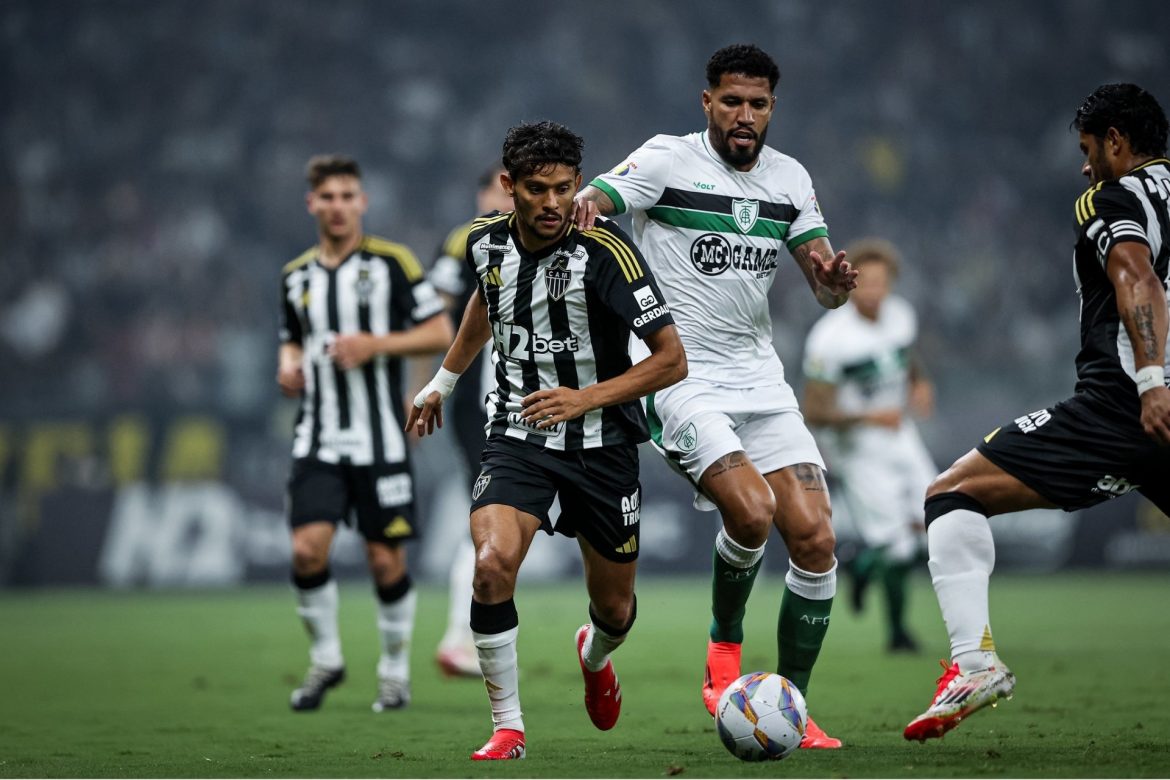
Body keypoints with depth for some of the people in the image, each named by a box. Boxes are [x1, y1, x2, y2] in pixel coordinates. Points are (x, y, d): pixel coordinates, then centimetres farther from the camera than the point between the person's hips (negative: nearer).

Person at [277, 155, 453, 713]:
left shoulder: (392, 262, -2)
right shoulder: (296, 276, 12)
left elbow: (440, 333, -4)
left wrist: (375, 344, -16)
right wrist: (289, 366, 3)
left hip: (379, 441, -3)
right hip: (317, 441, 3)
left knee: (386, 560, -1)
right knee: (307, 550, -11)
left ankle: (395, 671, 17)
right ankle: (325, 658, 10)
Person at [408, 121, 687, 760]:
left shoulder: (605, 251, -19)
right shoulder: (486, 240, -4)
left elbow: (671, 359, -16)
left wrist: (587, 397, -25)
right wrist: (443, 380, 30)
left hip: (602, 443, -2)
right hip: (517, 434, 2)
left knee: (615, 609, 11)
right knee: (492, 564, -25)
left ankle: (595, 655, 51)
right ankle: (507, 727, -10)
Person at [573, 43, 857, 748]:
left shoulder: (790, 179, 10)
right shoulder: (668, 160, -4)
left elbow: (826, 289, 11)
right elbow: (583, 207, -12)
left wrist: (835, 281, -13)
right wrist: (580, 209, -37)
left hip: (762, 381, 5)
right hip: (680, 377, -5)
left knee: (816, 537, -7)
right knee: (752, 510, -26)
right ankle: (725, 643, 3)